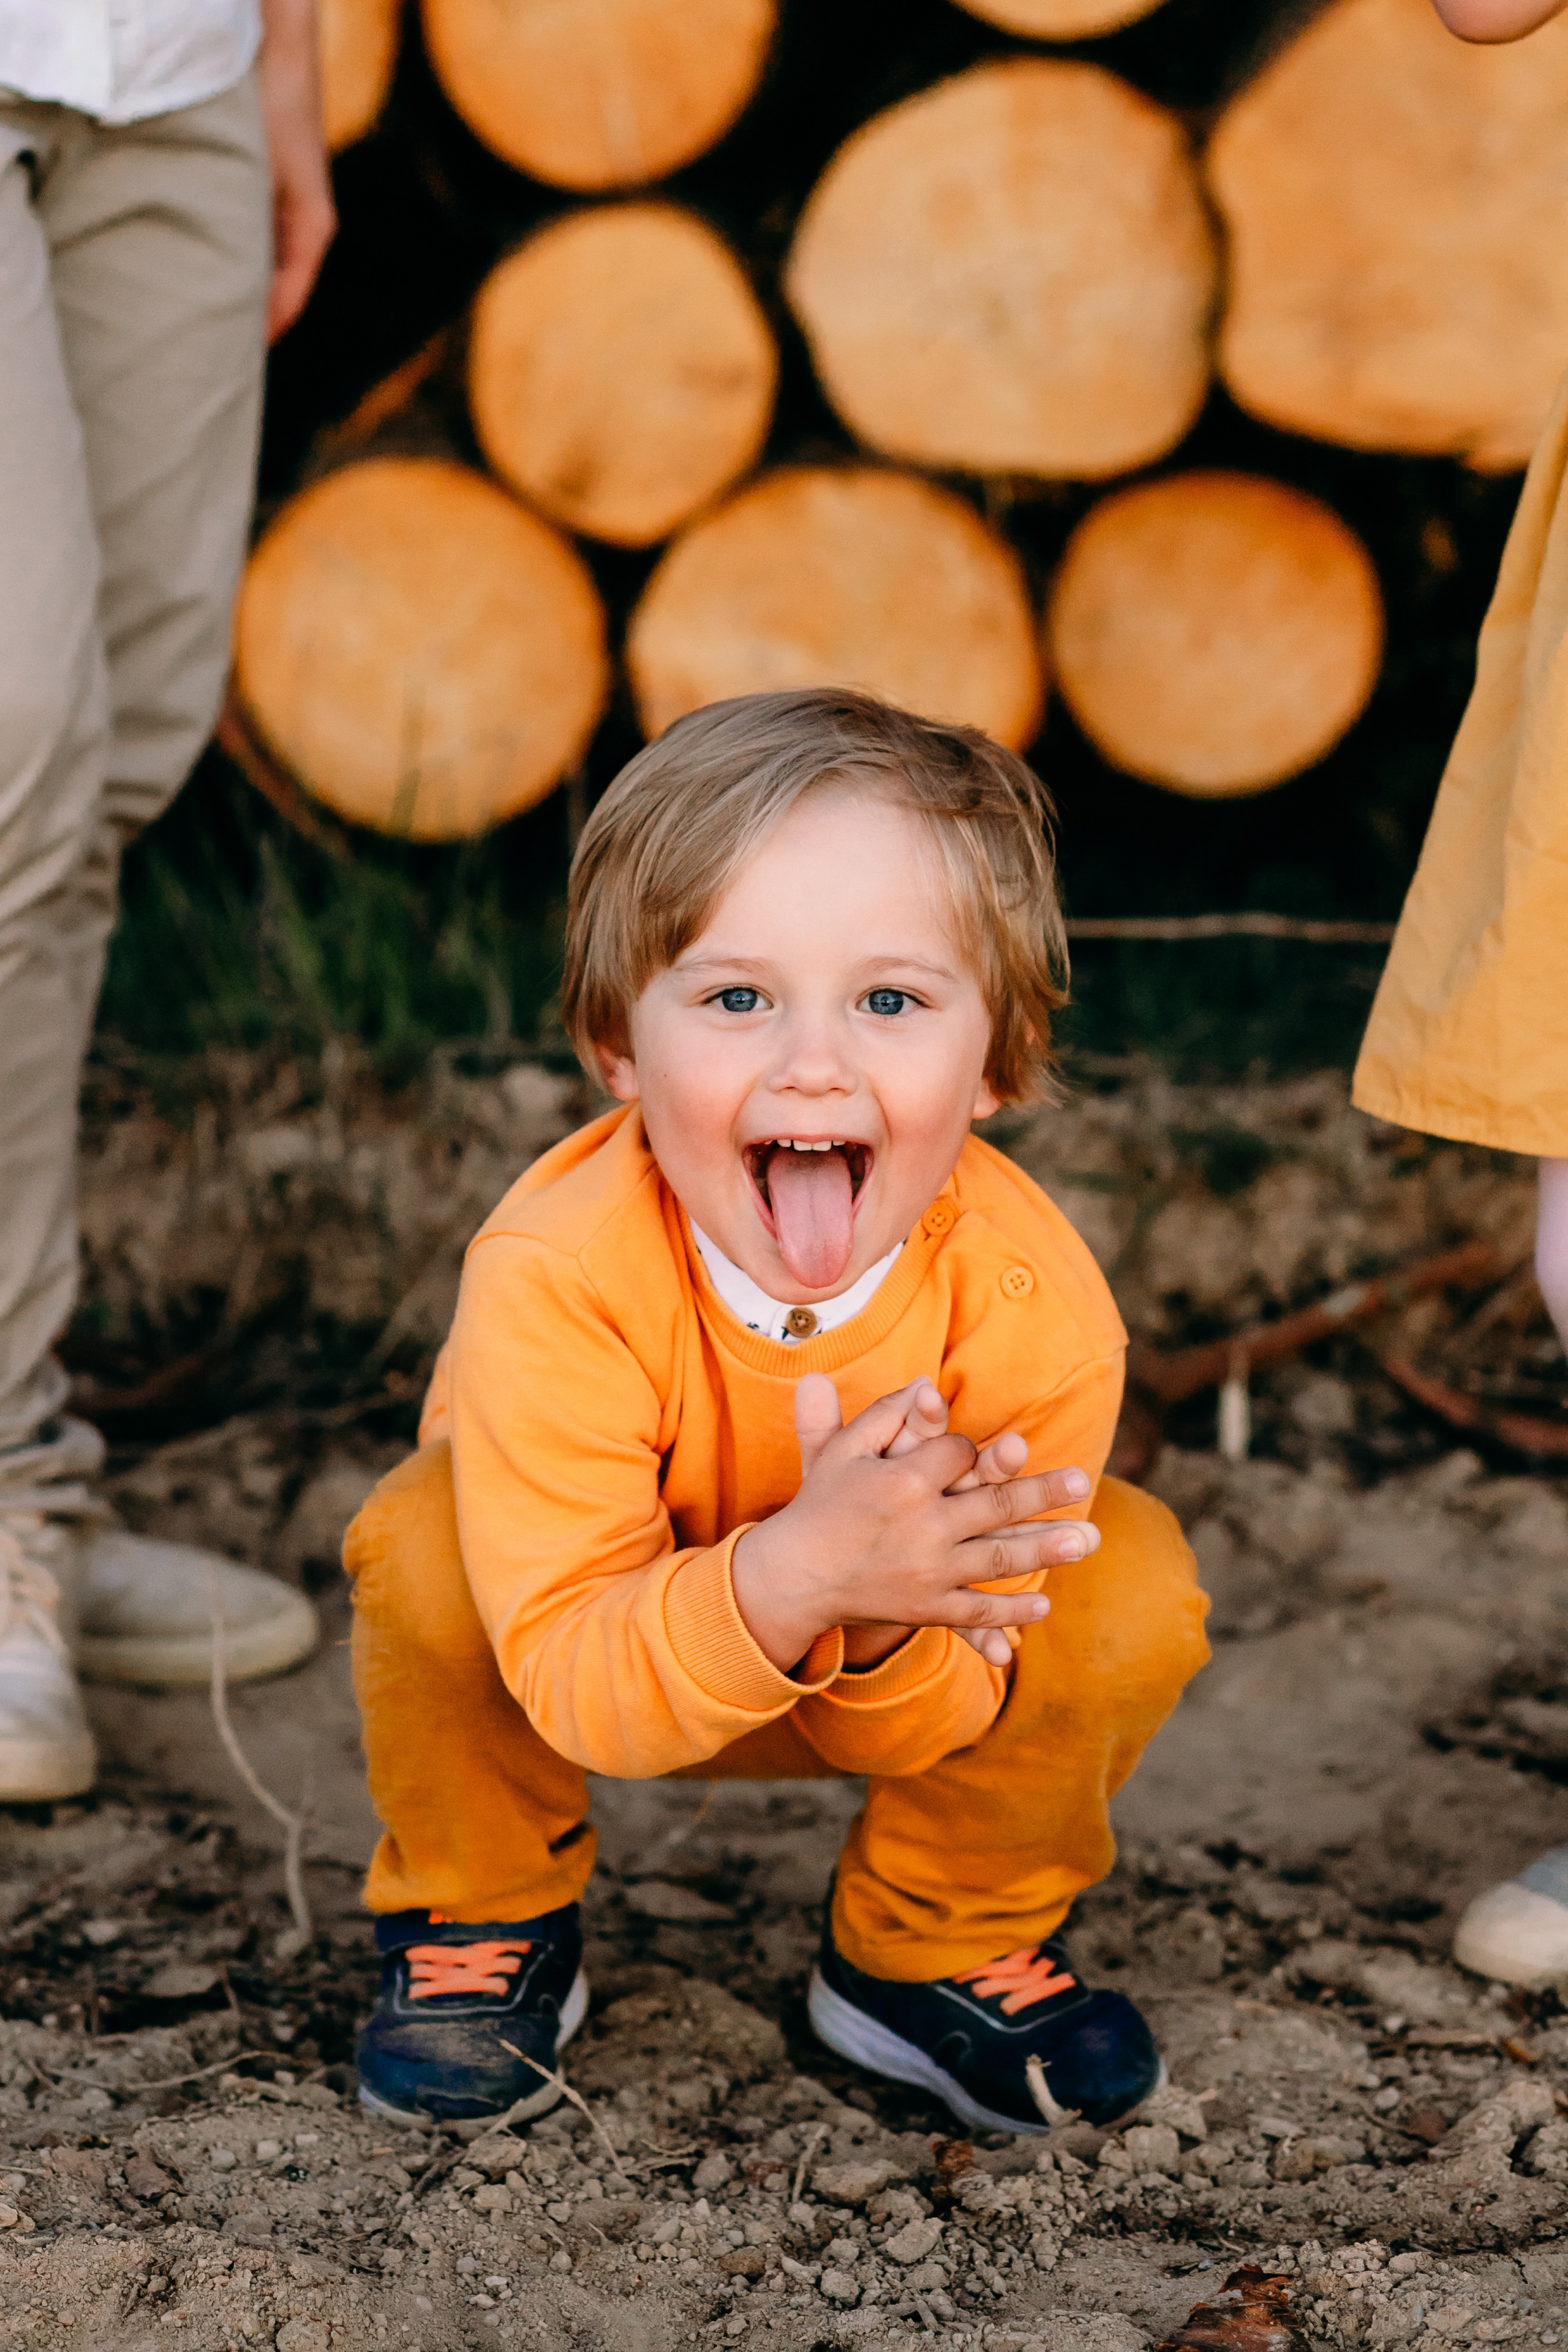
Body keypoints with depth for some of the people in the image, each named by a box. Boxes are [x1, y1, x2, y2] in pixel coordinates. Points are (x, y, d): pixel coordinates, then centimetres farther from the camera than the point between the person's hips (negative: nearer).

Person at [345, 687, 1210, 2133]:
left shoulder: (1034, 1309, -31)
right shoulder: (556, 1280, -37)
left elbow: (929, 1729, -23)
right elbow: (578, 1689, -36)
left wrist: (881, 1623, -48)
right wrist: (793, 1575, -55)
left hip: (888, 1686, 1)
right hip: (616, 1643, -1)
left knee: (1137, 1589, -25)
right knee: (421, 1547, -31)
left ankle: (935, 1956, 3)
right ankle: (479, 1928, 0)